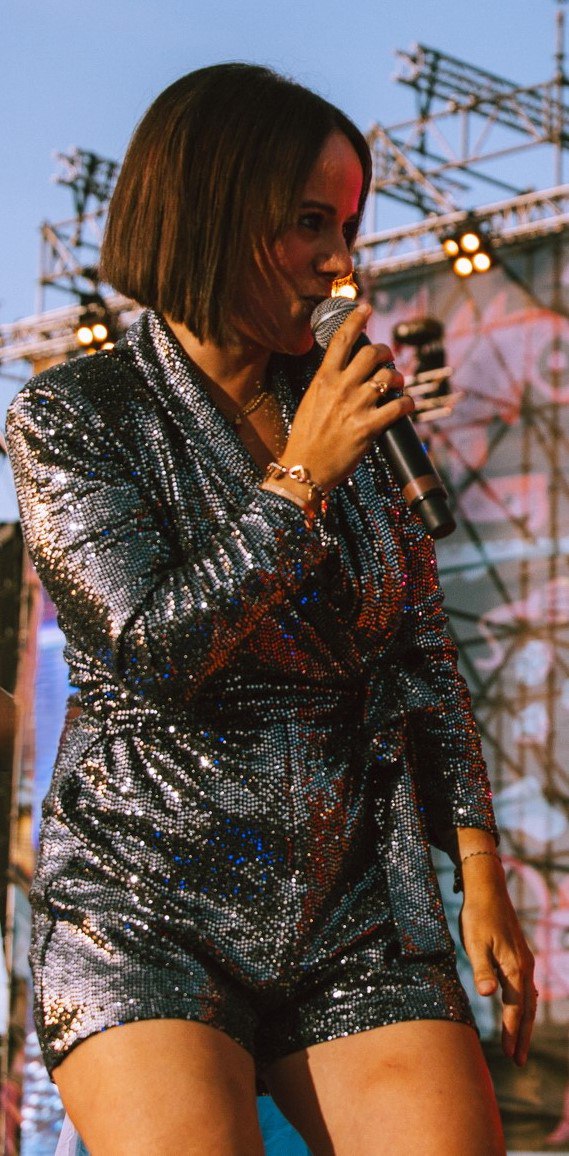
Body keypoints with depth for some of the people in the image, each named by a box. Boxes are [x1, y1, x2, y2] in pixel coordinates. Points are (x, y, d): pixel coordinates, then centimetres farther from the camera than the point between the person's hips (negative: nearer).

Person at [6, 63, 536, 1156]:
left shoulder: (343, 408, 10)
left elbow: (422, 655, 13)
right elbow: (152, 653, -14)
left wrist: (482, 878, 8)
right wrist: (302, 478, -12)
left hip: (363, 905, 4)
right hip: (151, 910, -4)